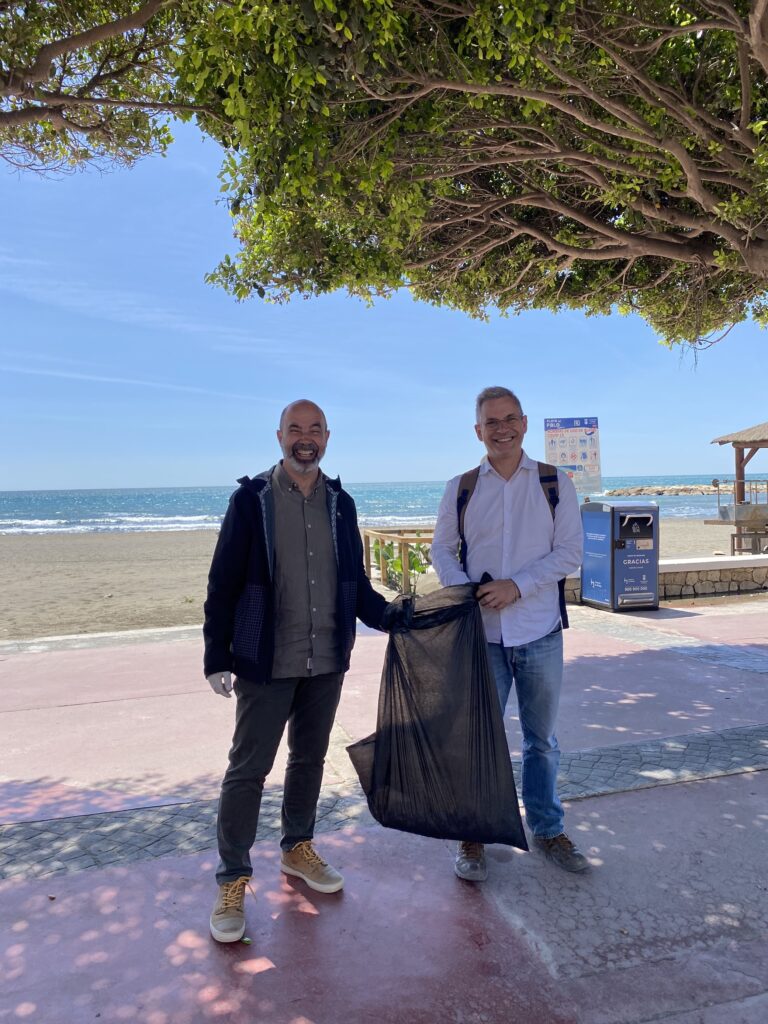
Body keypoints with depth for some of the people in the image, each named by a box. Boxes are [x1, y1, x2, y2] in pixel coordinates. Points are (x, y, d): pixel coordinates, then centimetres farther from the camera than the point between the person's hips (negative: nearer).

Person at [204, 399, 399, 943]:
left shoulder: (341, 503, 5)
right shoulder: (252, 499, -6)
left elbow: (356, 583, 9)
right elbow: (223, 584, -6)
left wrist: (394, 618, -6)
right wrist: (217, 657, -9)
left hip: (327, 662, 4)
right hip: (265, 663, -4)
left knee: (310, 759, 18)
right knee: (248, 769, 4)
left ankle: (298, 848, 38)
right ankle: (233, 881, 20)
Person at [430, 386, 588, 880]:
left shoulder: (556, 483, 0)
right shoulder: (461, 489, 2)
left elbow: (570, 551, -5)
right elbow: (442, 549, 5)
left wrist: (515, 585, -17)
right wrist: (464, 590, -14)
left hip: (540, 633, 0)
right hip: (481, 633, 0)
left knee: (542, 740, 16)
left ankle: (548, 828, 35)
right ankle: (473, 836, 26)